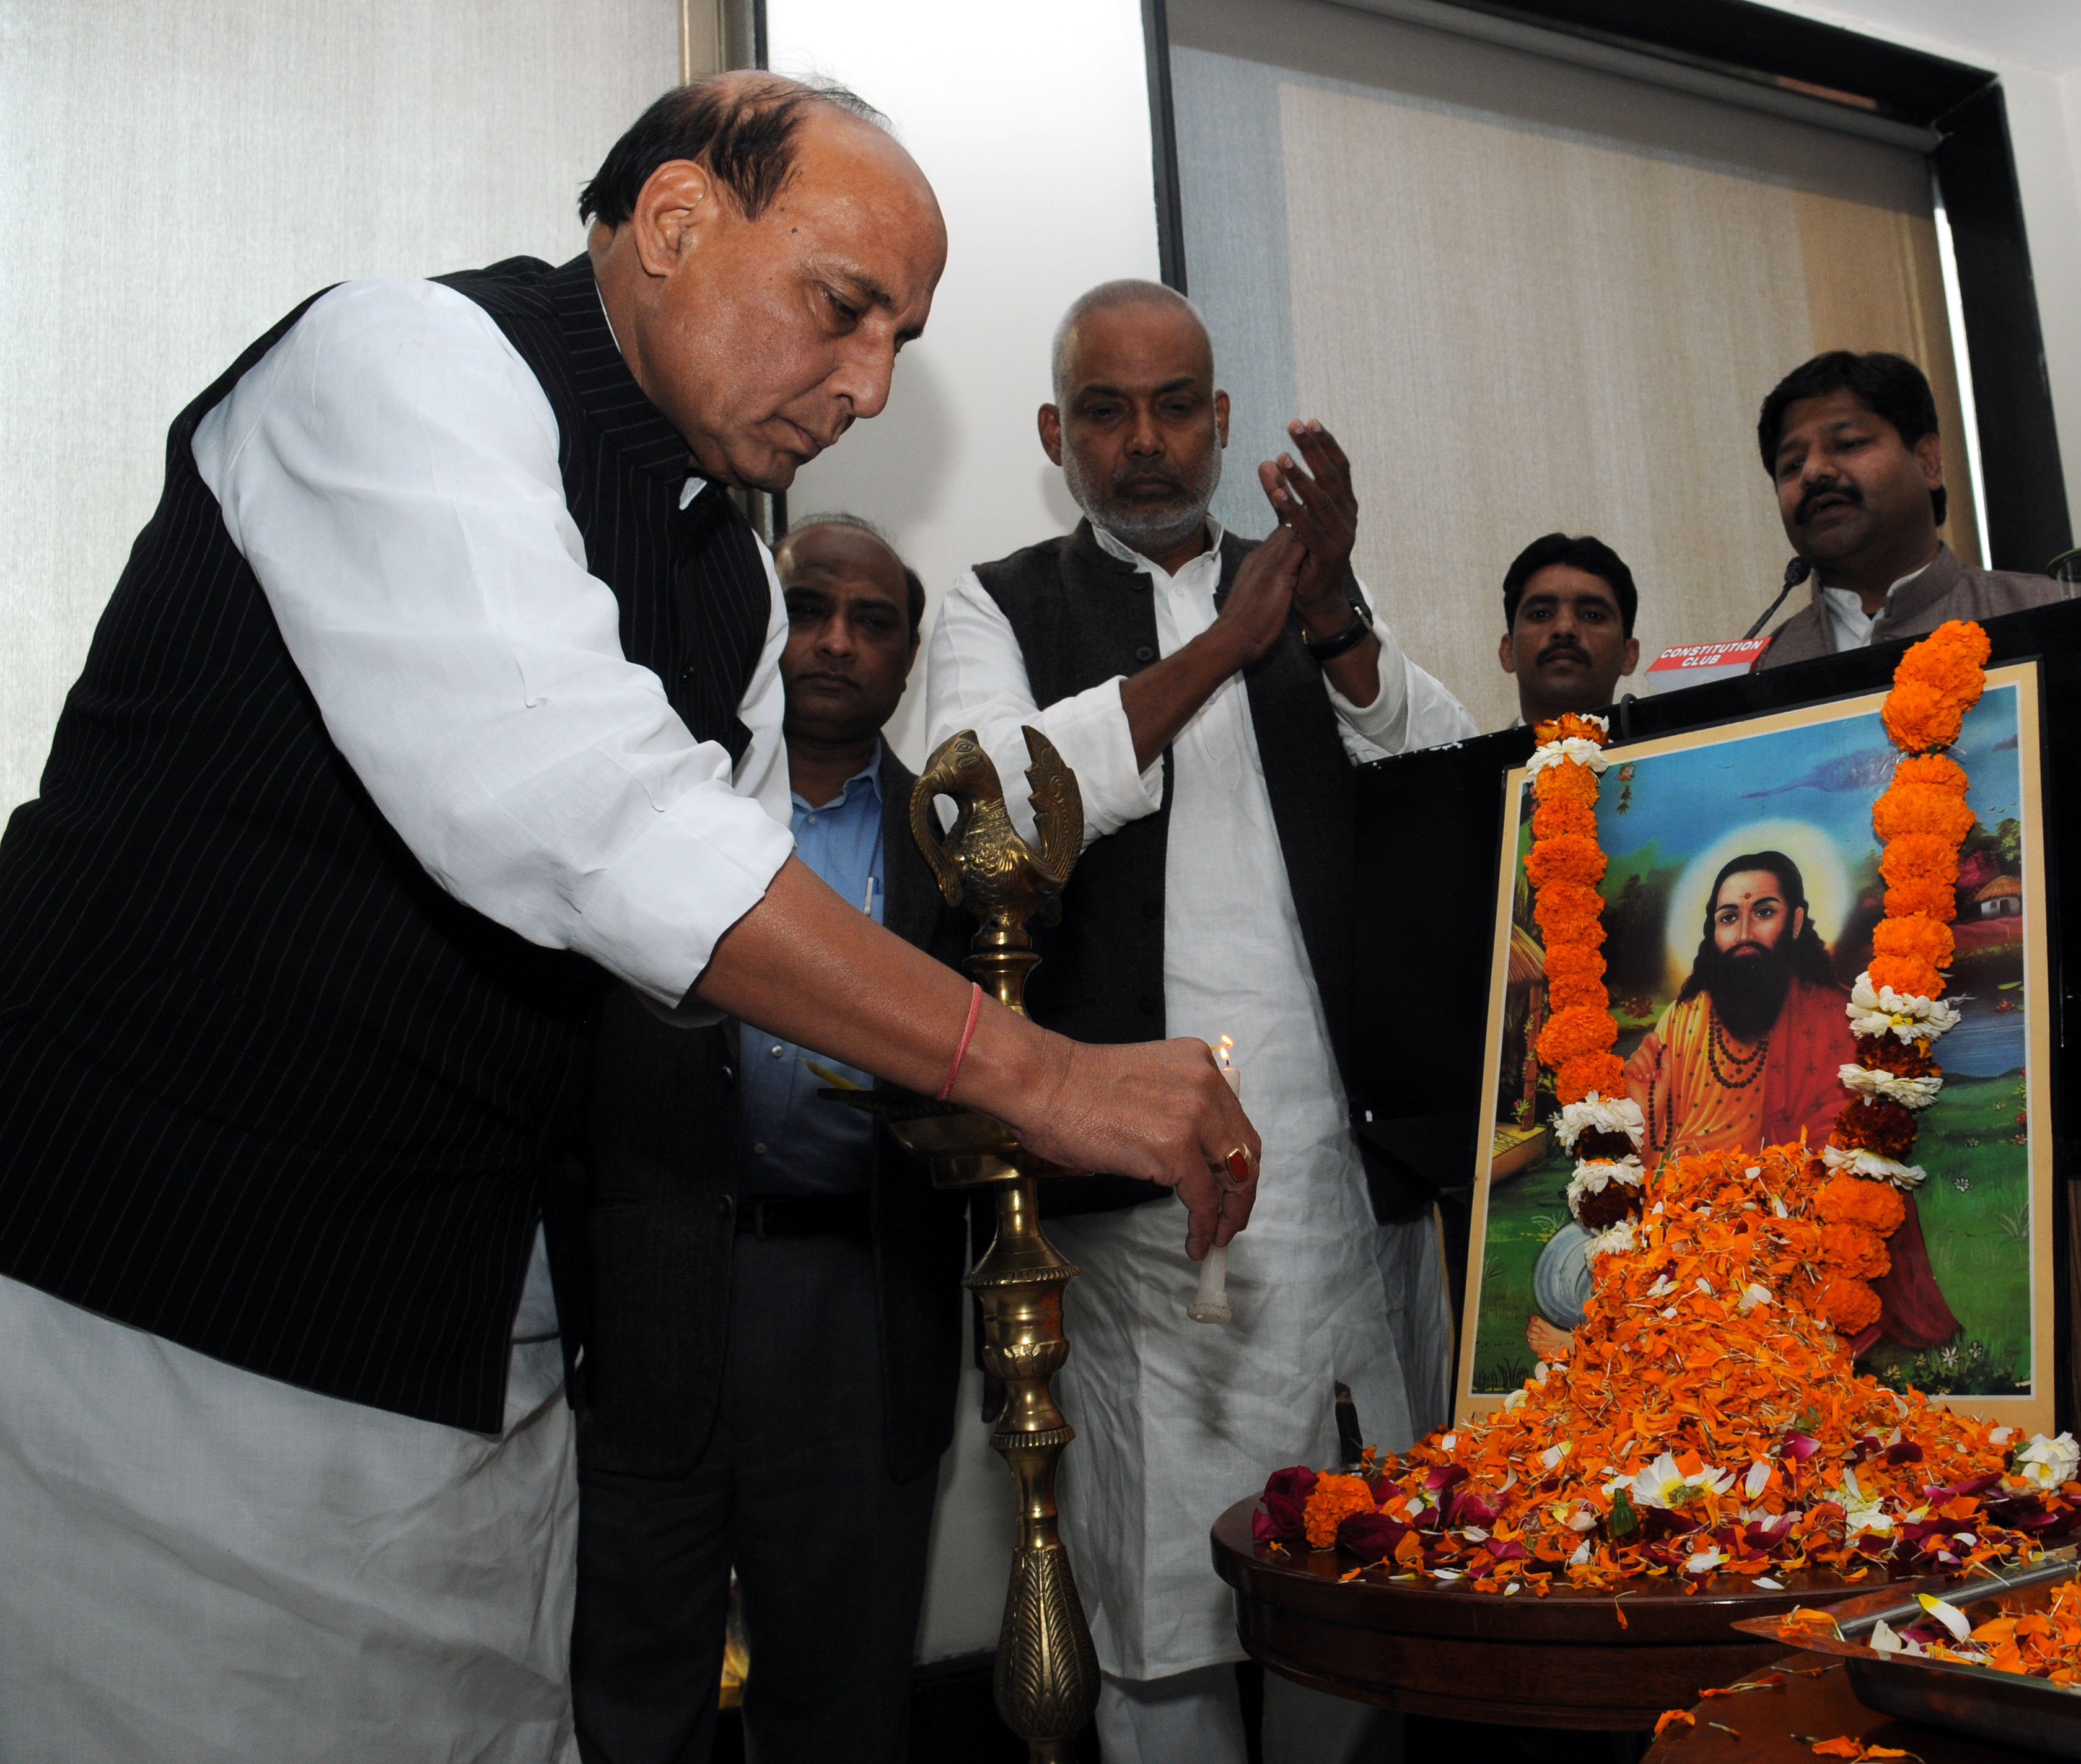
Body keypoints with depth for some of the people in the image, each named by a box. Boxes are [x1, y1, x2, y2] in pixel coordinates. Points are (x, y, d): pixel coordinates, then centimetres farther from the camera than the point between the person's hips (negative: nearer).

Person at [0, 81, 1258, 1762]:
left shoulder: (734, 572, 11)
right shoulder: (404, 361, -13)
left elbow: (744, 903, 14)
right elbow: (562, 813, -27)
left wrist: (935, 1113, -5)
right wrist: (1028, 1070, -26)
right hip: (137, 1301, -7)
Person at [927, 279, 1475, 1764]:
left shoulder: (1312, 590, 17)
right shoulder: (1002, 609, 9)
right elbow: (988, 808, -11)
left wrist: (1335, 621, -10)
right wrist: (1224, 644, -13)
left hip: (1362, 1164, 3)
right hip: (1147, 1184, -3)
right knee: (1169, 1624, 1)